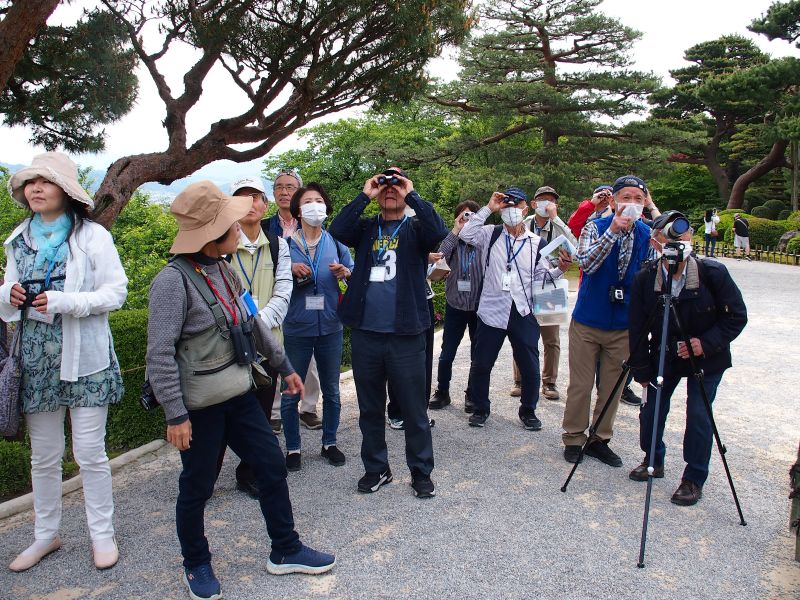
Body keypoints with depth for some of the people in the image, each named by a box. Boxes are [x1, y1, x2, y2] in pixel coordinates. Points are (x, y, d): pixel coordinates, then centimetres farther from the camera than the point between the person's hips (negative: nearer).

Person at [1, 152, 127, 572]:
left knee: (90, 453, 2)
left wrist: (64, 301, -19)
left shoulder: (93, 236, -4)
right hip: (36, 360, 4)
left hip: (83, 359, -4)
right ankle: (46, 535, 30)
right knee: (43, 455, 14)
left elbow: (117, 291, -7)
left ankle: (102, 534, 19)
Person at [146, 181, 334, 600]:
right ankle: (196, 564, 34)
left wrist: (284, 366, 18)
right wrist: (175, 414, -20)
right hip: (199, 406, -7)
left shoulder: (223, 270, 5)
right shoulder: (174, 281, -18)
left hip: (238, 395, 8)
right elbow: (159, 355, -20)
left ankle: (285, 551, 29)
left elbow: (253, 323, 14)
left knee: (272, 467, 11)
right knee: (196, 487, 10)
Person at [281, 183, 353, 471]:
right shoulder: (285, 242, -2)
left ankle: (329, 443, 30)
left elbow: (354, 273, 5)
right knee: (291, 393, 5)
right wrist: (291, 271, -16)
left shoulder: (336, 241, 3)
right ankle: (293, 448, 22)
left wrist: (344, 272, -17)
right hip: (296, 328, -2)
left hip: (330, 326, 2)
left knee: (331, 390, 13)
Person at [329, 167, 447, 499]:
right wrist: (364, 196, -6)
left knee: (414, 410, 7)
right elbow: (337, 230, -8)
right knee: (370, 409, 15)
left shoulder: (415, 228, 5)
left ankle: (421, 472, 23)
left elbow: (439, 232, -17)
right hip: (365, 332, 3)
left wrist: (412, 195, -11)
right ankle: (376, 468, 31)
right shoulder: (365, 228, 11)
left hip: (406, 334, -3)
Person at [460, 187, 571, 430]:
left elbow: (541, 276, 7)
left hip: (524, 314, 1)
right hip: (492, 311, -1)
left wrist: (560, 269, -12)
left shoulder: (536, 243, 7)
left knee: (530, 367, 7)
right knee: (481, 364, 8)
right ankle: (480, 408, 27)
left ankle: (528, 411, 28)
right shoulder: (491, 234, 4)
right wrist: (488, 208, -10)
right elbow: (466, 234, -13)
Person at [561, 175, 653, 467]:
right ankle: (573, 439, 21)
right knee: (580, 385, 5)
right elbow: (586, 264, -24)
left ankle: (600, 439, 27)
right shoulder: (595, 227, -6)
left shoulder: (648, 236, 1)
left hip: (624, 325, 3)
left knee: (612, 387, 11)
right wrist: (613, 230, -30)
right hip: (588, 321, -2)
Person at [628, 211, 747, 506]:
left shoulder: (714, 273, -18)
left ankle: (694, 479, 14)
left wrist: (706, 343, -22)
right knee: (651, 409, 5)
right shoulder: (644, 279, -13)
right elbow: (637, 329, -5)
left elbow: (737, 316, -9)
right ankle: (654, 461, 32)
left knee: (698, 415, -5)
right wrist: (642, 371, -3)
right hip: (663, 357, 2)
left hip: (707, 359, -2)